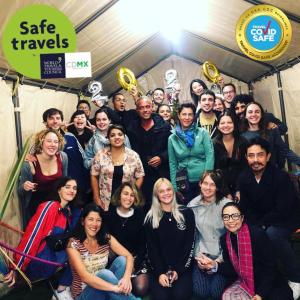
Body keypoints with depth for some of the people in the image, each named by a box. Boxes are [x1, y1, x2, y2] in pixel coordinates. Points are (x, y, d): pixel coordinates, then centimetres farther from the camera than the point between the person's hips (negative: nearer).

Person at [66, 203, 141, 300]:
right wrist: (115, 288, -34)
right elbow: (85, 276, -26)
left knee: (121, 260, -19)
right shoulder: (73, 243, -16)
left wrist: (127, 277, -32)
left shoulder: (106, 238, -2)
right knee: (105, 273, -33)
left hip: (104, 291, 4)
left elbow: (128, 256, -10)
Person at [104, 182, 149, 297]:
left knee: (140, 290, -17)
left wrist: (134, 264, -10)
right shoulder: (109, 215, -2)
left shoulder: (140, 215, -1)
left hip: (137, 260, 0)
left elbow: (143, 243, 1)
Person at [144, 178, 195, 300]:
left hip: (182, 267, 0)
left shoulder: (186, 213, 2)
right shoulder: (150, 218, 3)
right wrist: (159, 273, -12)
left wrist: (179, 270, -8)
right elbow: (151, 248, 1)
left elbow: (189, 244, 0)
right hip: (159, 268, 0)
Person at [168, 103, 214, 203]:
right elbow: (172, 163, 5)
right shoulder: (172, 138, 3)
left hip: (203, 181, -1)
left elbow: (210, 156, -7)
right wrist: (174, 187, 2)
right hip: (183, 182, 1)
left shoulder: (203, 133, -2)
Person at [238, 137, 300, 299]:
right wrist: (257, 225, -18)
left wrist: (260, 224, -19)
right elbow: (246, 208, -2)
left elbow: (282, 211, -24)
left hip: (286, 218, -5)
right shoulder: (243, 178, -9)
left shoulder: (281, 177, -24)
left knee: (272, 234, -32)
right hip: (260, 221, 5)